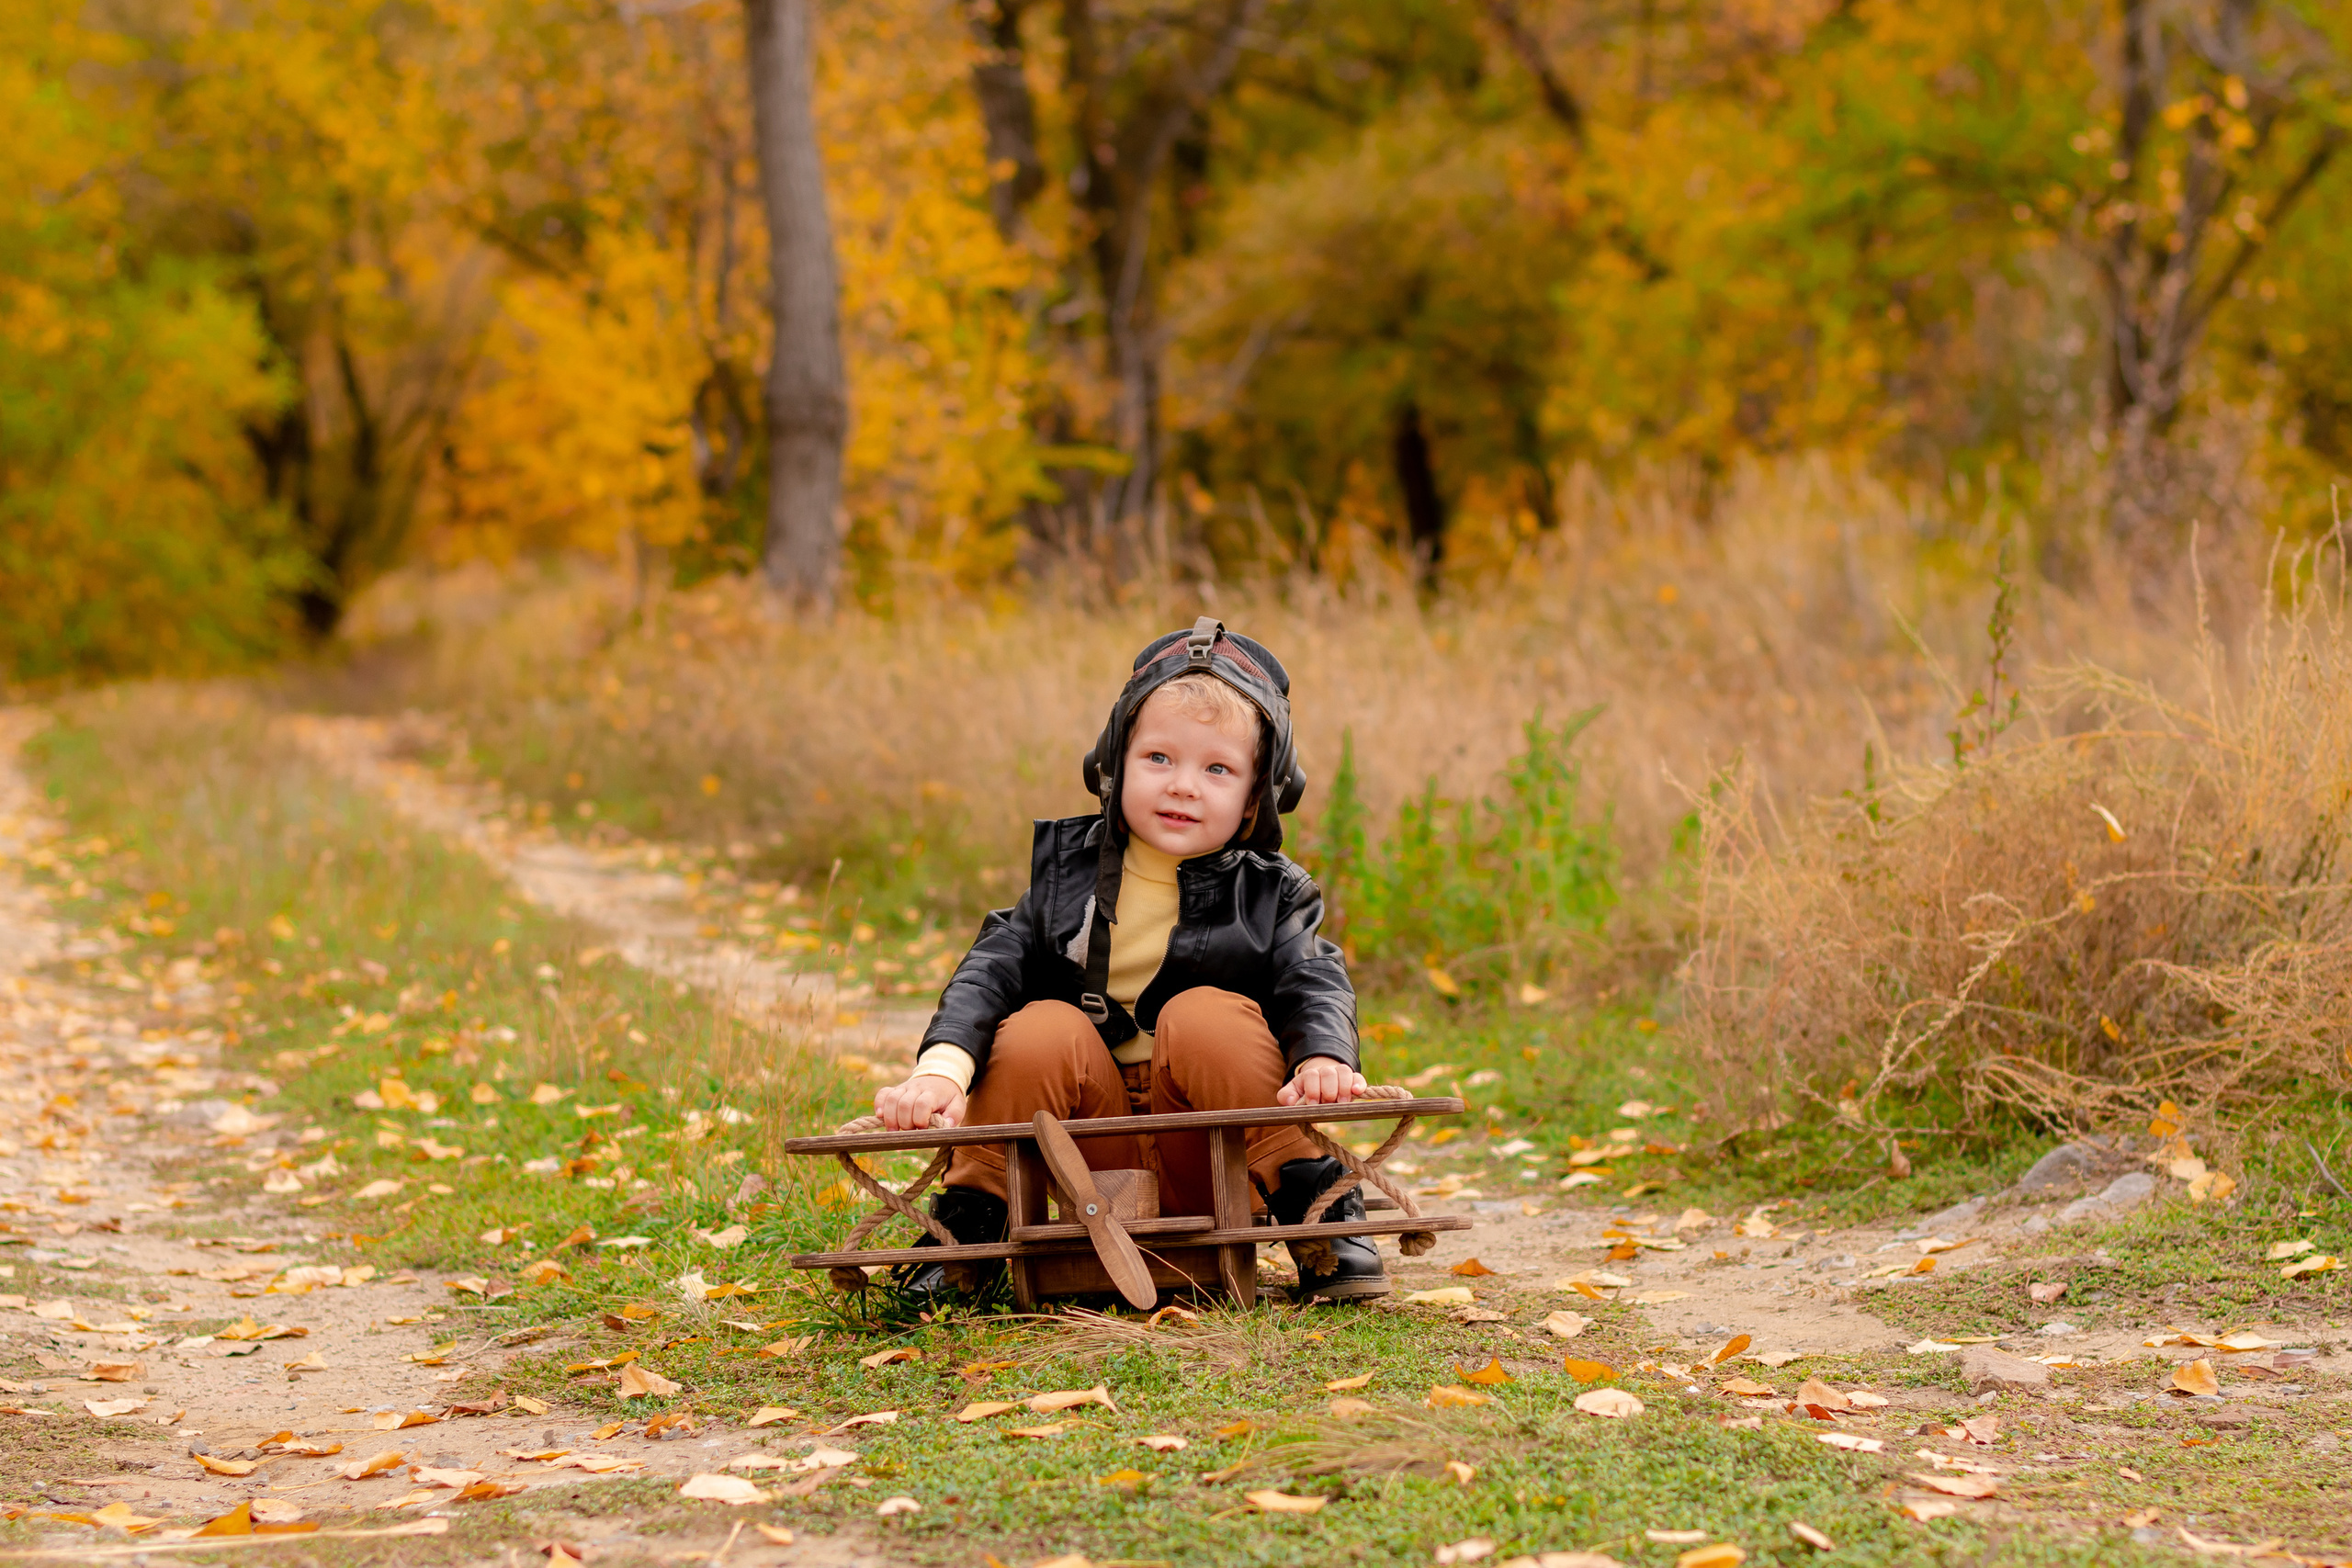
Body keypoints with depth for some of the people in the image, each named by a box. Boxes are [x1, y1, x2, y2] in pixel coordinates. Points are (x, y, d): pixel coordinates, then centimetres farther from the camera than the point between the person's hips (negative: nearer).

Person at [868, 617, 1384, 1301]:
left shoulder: (1271, 895, 4)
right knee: (1041, 1030, -24)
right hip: (1096, 1161, 1)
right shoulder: (1066, 872, 5)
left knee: (1204, 1015, -27)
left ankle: (1319, 1212, -18)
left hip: (1210, 1165, -1)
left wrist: (1324, 1058, -35)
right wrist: (942, 1066, -25)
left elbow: (1314, 986, -11)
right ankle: (967, 1223, -11)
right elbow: (992, 970, -6)